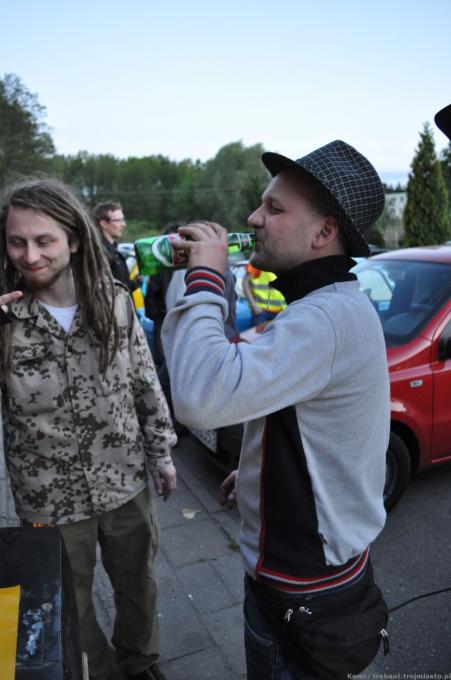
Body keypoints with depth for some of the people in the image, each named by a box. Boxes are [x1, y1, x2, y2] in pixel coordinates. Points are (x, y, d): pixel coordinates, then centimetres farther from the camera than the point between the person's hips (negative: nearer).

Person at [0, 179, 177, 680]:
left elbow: (146, 384, 0)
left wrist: (161, 454, 4)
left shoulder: (115, 301, -9)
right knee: (70, 605, 21)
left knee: (138, 585, 24)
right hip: (50, 500, -1)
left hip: (125, 484, 2)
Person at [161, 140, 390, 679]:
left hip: (303, 590, -9)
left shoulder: (329, 316, -30)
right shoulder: (333, 303, 5)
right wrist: (254, 473, 14)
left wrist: (204, 280, -29)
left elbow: (201, 399, -40)